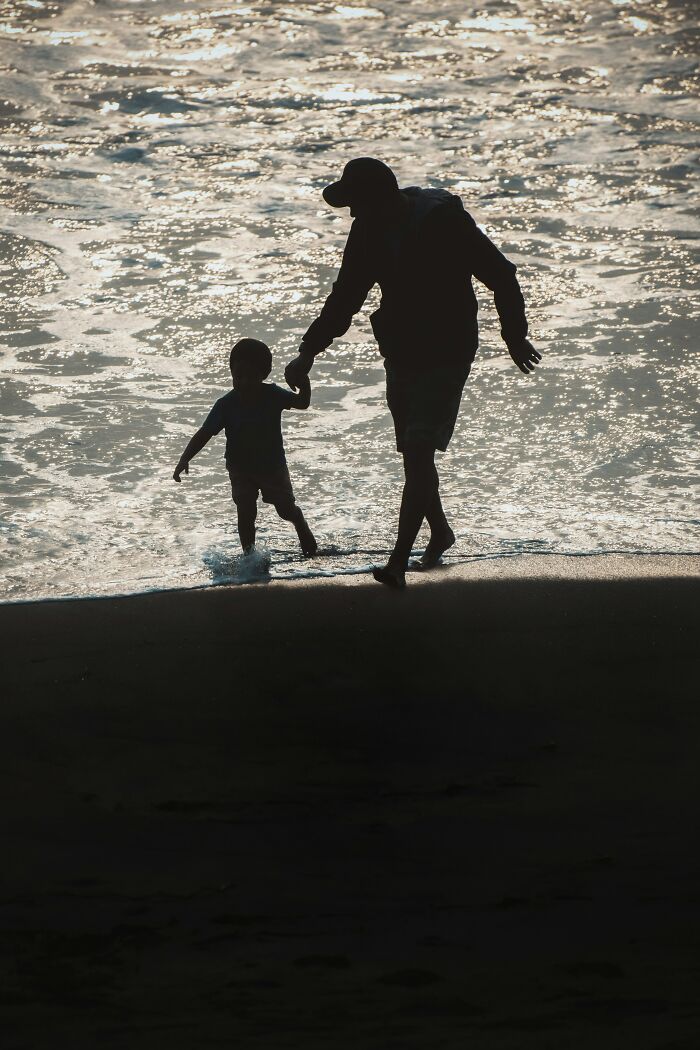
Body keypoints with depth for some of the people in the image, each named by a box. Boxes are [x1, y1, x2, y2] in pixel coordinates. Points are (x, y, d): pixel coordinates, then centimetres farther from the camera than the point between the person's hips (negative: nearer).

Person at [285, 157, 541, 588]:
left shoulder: (446, 220, -18)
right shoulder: (369, 231, 0)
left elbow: (501, 275, -10)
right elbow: (345, 297, 8)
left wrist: (515, 337, -4)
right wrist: (308, 351, -1)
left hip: (447, 354, -6)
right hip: (402, 353, 7)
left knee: (419, 453, -14)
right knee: (414, 454, 14)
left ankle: (398, 562, -16)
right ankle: (440, 532, 37)